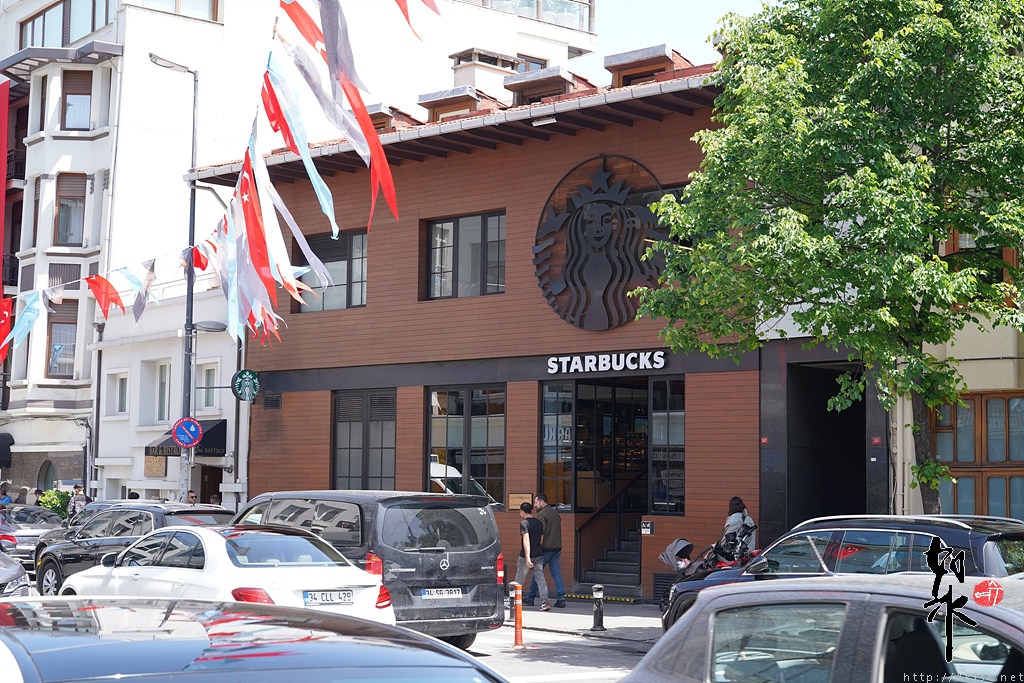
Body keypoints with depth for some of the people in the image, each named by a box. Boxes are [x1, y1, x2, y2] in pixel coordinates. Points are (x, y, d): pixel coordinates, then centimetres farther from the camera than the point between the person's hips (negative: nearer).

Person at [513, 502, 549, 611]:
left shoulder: (524, 523, -12)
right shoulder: (540, 523, 8)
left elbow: (526, 540, -20)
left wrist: (527, 557, -25)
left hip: (526, 555, -5)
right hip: (539, 554, 5)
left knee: (519, 578, 10)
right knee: (540, 577, 0)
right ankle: (545, 601, -12)